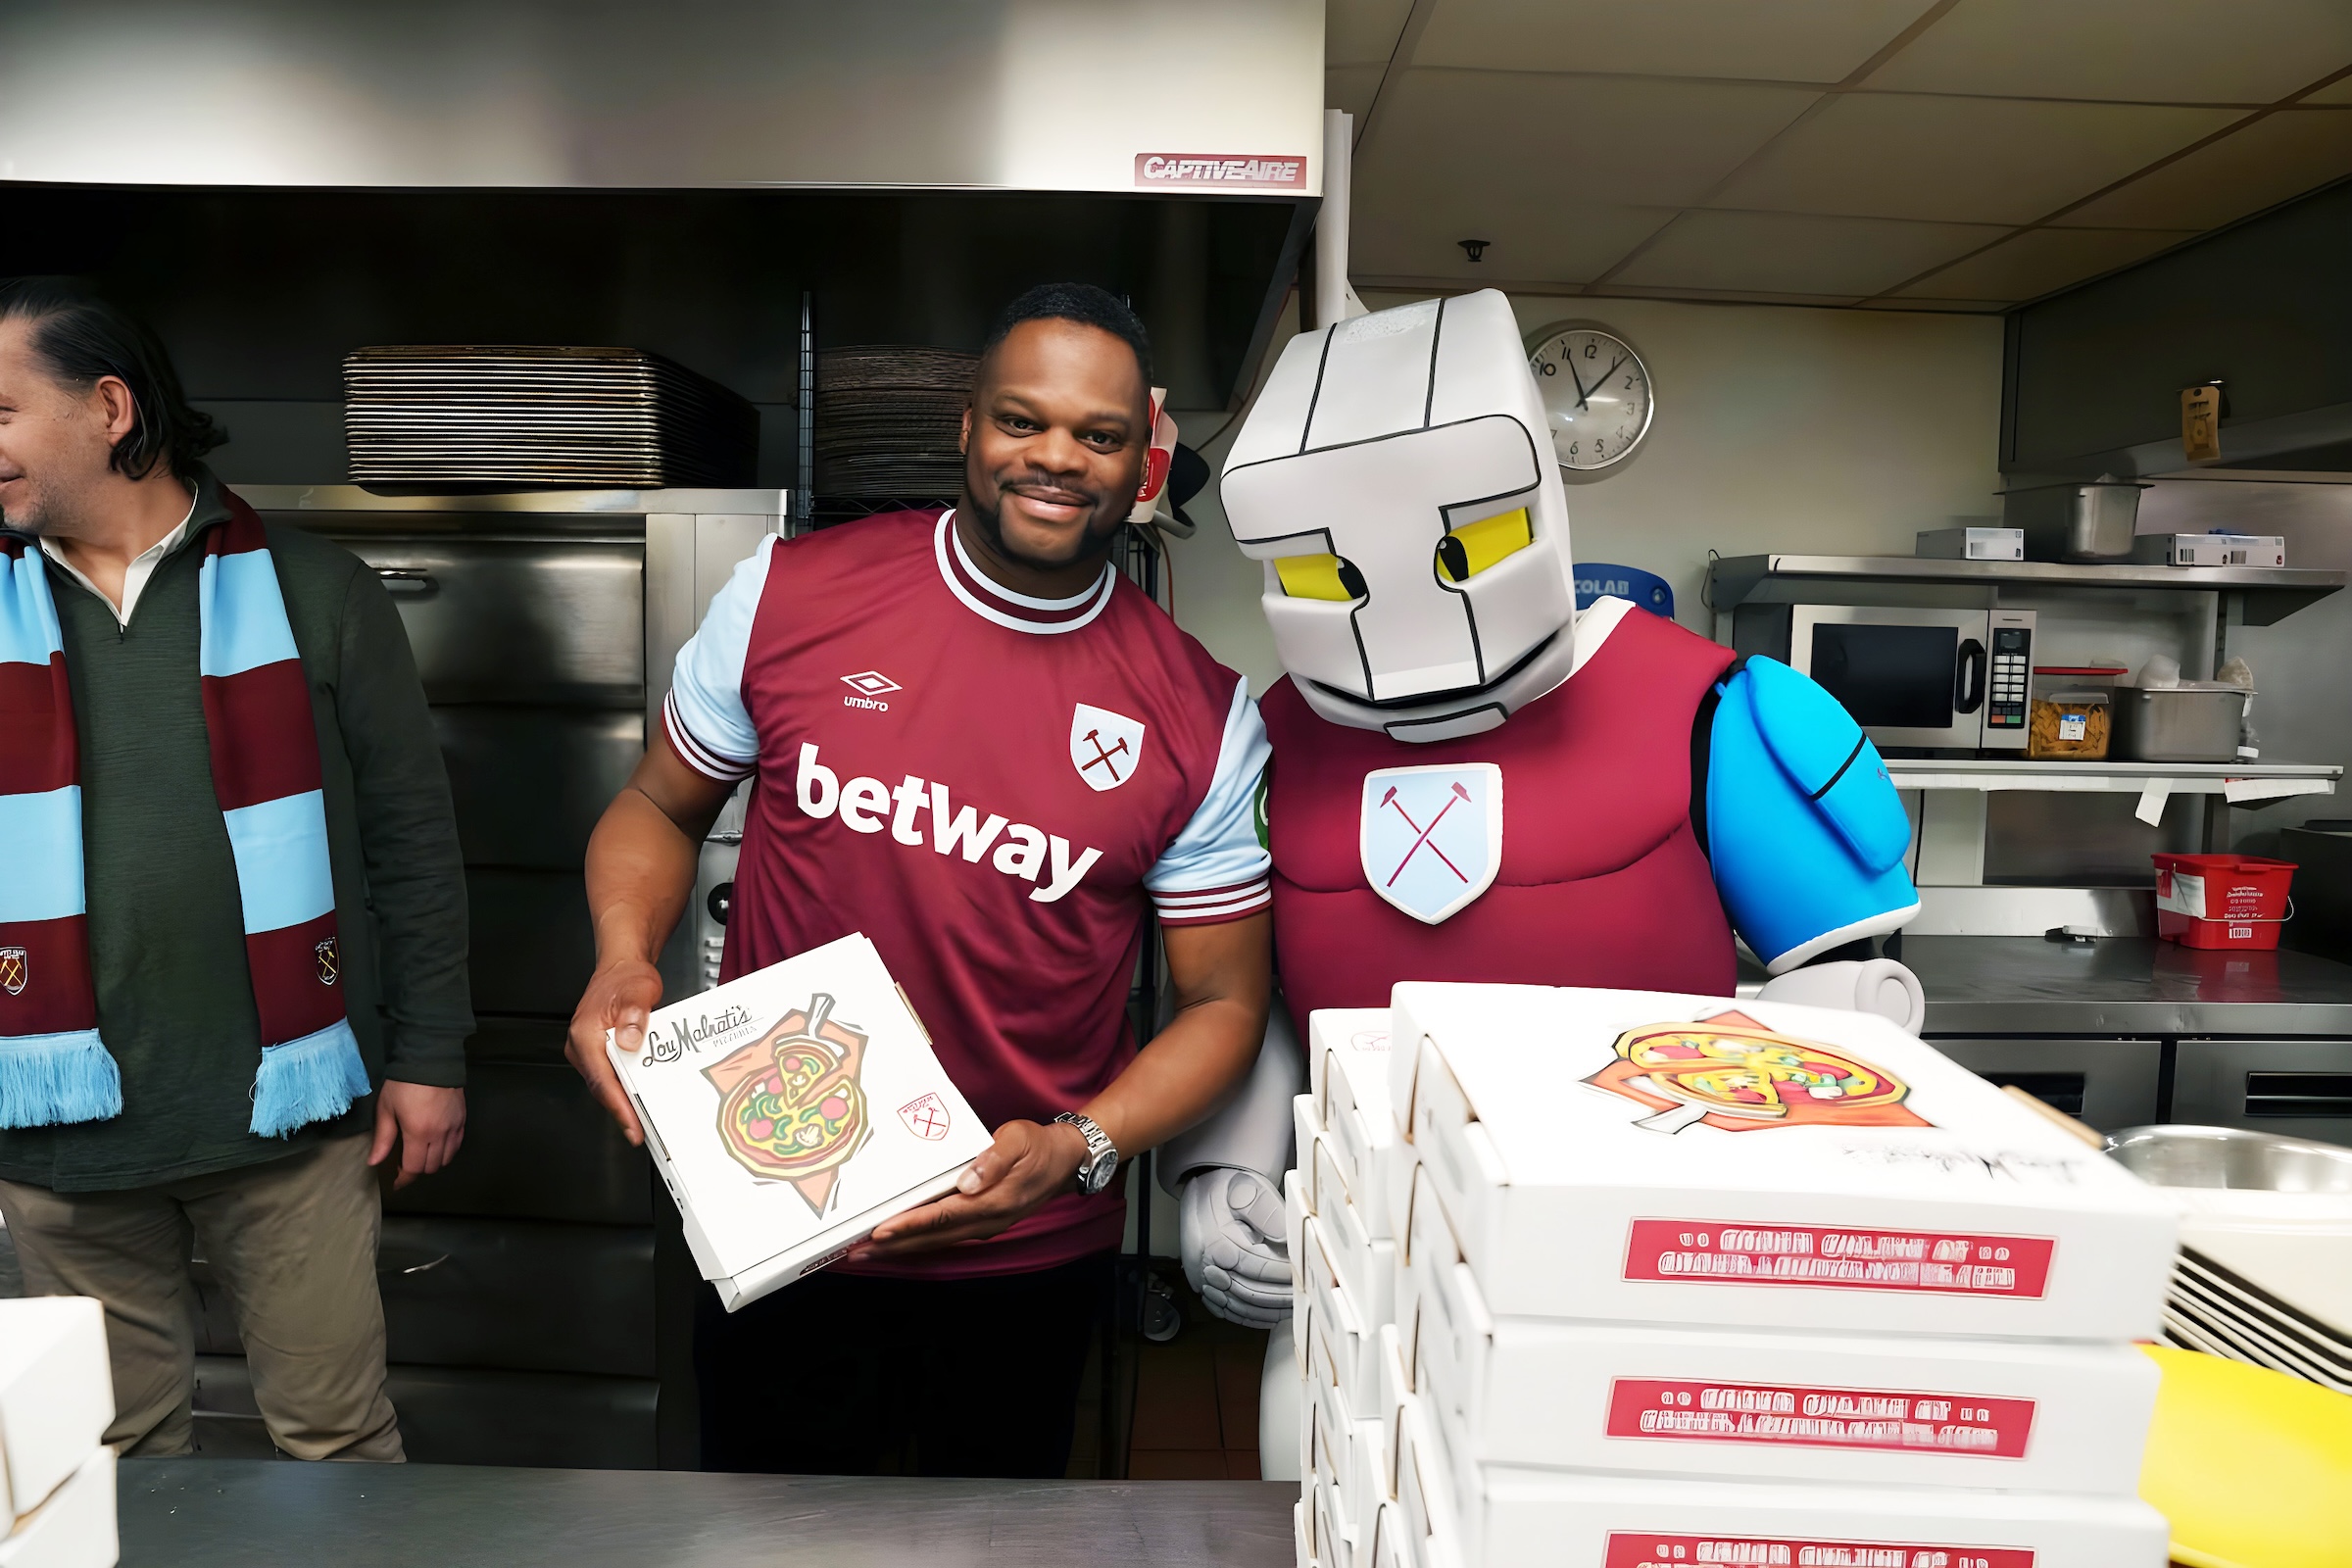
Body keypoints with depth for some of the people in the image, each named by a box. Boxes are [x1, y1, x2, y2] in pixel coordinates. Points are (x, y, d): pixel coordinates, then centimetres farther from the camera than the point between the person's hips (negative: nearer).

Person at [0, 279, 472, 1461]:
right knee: (115, 1455, 18)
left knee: (336, 1433, 10)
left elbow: (412, 833, -2)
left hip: (286, 1110, -2)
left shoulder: (309, 591, -3)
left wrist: (428, 1054, -3)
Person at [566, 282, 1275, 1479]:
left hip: (1029, 1254, 0)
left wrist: (1079, 1147, -19)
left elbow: (1222, 1002, -4)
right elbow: (661, 807, 4)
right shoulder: (789, 593, -9)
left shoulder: (1201, 716, -10)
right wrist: (623, 960, -15)